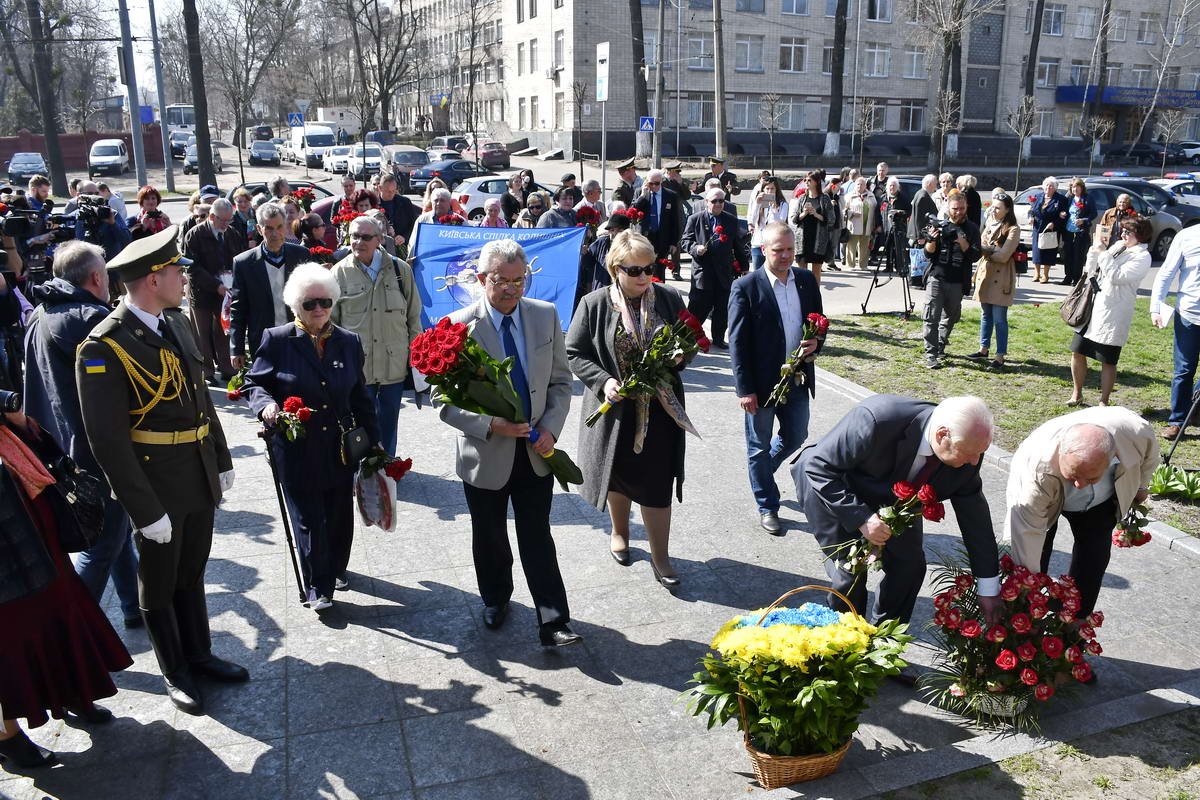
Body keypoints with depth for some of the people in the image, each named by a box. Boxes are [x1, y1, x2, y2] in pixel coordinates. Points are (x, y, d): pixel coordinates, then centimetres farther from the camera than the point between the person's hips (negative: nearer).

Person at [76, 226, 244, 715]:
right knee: (159, 588, 15)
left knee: (192, 575, 23)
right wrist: (145, 510, -19)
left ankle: (200, 655, 41)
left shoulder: (178, 322, 2)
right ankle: (175, 673, 34)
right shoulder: (104, 348, -21)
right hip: (157, 489, -6)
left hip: (201, 480, 7)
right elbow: (107, 441, -21)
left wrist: (222, 461, 13)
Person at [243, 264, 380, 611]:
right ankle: (317, 586, 19)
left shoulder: (349, 342, 4)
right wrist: (266, 404, -21)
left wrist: (373, 440, 9)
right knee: (308, 519, 4)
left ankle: (336, 568, 38)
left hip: (340, 449, 3)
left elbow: (360, 398, 10)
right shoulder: (277, 340, -6)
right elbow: (255, 383, 1)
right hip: (297, 449, -3)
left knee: (340, 515, 14)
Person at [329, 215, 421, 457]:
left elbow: (414, 316, 8)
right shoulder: (340, 272, -1)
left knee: (389, 421, 14)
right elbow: (330, 321, 5)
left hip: (394, 363, 1)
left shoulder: (400, 270, 1)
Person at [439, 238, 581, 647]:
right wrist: (490, 425, -25)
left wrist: (550, 429, -10)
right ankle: (495, 599, 42)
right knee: (490, 538, 18)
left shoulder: (546, 316, -4)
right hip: (486, 453, -1)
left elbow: (561, 381, 4)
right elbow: (446, 401, -12)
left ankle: (553, 622, 12)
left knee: (538, 538, 5)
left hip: (535, 451, 1)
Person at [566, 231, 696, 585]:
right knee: (619, 474, 18)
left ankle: (660, 557, 18)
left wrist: (679, 357, -13)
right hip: (616, 407, 0)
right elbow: (574, 353, -4)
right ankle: (620, 533, 45)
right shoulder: (594, 304, -8)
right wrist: (604, 380, -19)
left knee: (657, 481, 3)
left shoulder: (669, 299, -3)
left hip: (659, 408, 1)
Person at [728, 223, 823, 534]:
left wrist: (816, 342, -10)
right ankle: (767, 507, 28)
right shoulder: (746, 287, -13)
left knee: (795, 437, 18)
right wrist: (745, 389, -15)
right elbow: (737, 342, -13)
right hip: (761, 383, -5)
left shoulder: (807, 280, 2)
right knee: (759, 446, 10)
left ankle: (761, 471, 47)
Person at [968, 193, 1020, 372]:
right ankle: (984, 349, 27)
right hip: (985, 273, 6)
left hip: (1001, 278, -6)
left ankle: (1000, 356, 4)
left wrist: (983, 249, -8)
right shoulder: (990, 222, 10)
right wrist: (986, 250, -7)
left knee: (999, 319, -3)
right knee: (986, 315, 16)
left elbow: (1003, 256, -16)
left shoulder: (1013, 229, -11)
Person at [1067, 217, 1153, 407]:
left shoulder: (1142, 257, -10)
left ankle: (1103, 402, 12)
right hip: (1092, 307, 7)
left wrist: (1102, 254, -18)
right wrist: (1094, 251, -3)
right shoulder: (1118, 246, 11)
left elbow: (1116, 276, -21)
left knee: (1108, 361, 1)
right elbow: (1092, 271, 13)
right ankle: (1077, 394, 23)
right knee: (1078, 352, 9)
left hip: (1113, 315, -7)